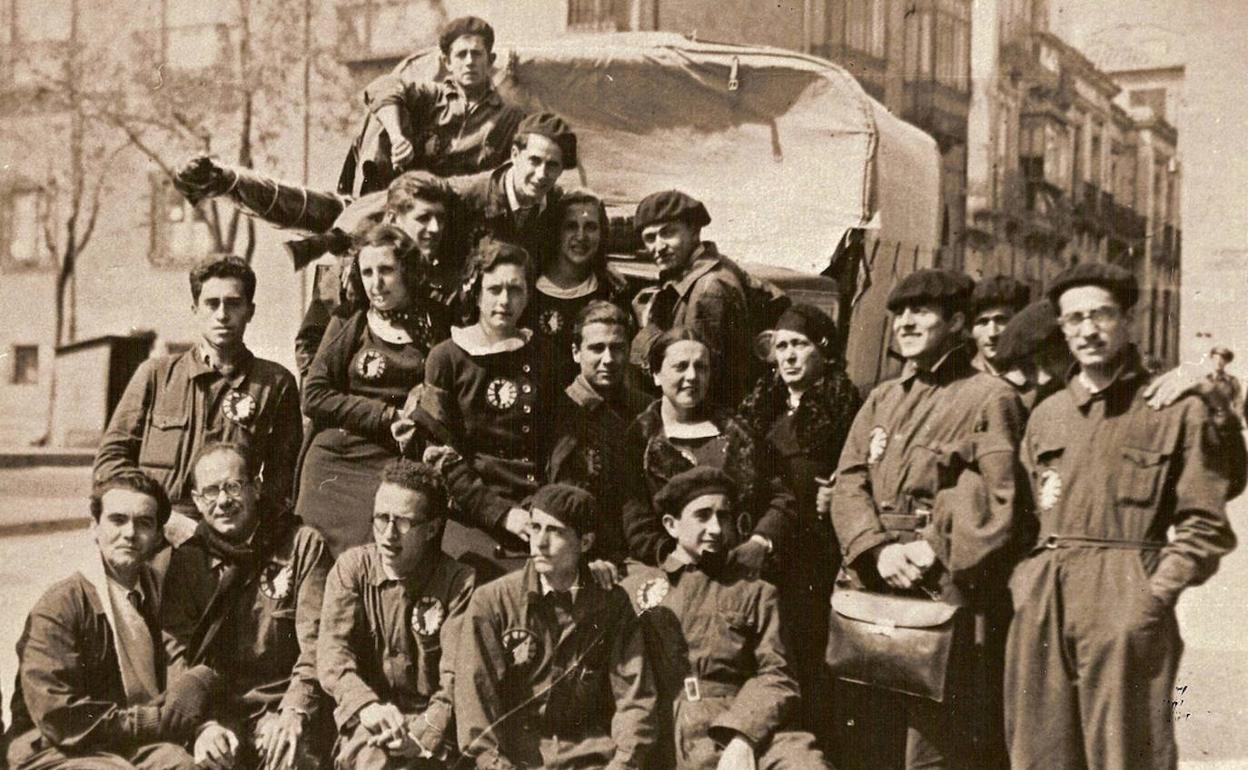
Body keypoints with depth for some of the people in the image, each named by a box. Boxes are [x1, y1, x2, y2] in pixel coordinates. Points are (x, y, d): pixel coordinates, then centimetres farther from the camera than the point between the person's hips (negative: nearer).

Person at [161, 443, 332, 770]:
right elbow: (176, 653, 1)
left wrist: (294, 712, -16)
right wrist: (204, 722, -15)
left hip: (282, 704, -2)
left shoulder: (303, 545, 5)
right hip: (213, 709, 2)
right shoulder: (185, 561, 10)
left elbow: (316, 642, -2)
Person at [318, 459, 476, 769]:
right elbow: (332, 651, -6)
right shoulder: (352, 567, 6)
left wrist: (425, 733, -25)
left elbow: (457, 675, -8)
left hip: (428, 721, -1)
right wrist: (366, 705, -24)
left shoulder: (459, 582, 1)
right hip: (366, 721, 1)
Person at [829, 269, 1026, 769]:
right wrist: (878, 550, -9)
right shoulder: (882, 399, 19)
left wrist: (931, 552, -15)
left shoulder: (990, 399, 1)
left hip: (947, 594, -5)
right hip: (874, 592, 6)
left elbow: (996, 501, -8)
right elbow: (848, 484, 8)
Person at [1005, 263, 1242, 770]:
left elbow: (1203, 524, -1)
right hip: (1040, 608, 4)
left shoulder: (1178, 408, 3)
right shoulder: (1045, 415, 17)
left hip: (1125, 605, -4)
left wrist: (1156, 597, -11)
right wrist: (1025, 584, 5)